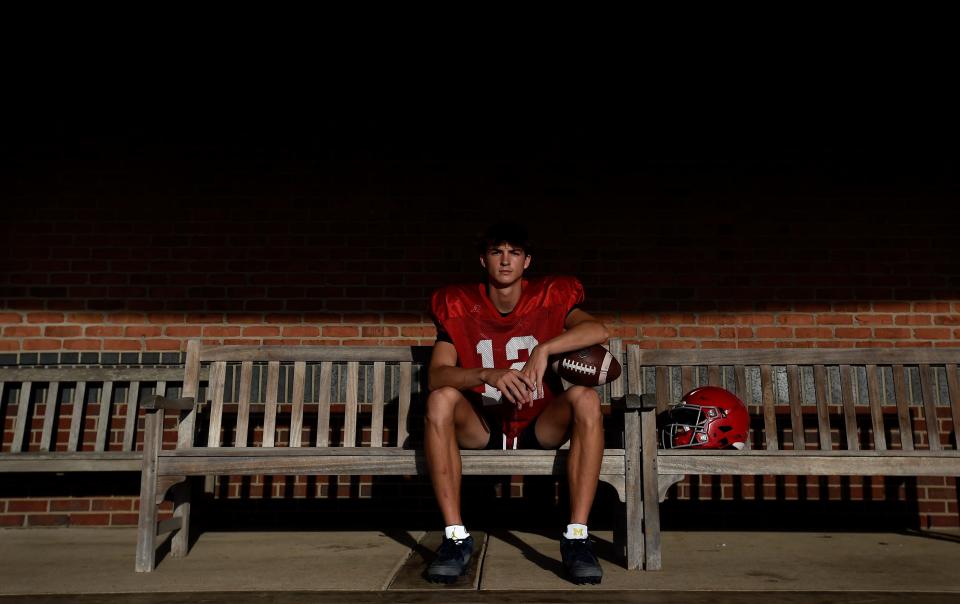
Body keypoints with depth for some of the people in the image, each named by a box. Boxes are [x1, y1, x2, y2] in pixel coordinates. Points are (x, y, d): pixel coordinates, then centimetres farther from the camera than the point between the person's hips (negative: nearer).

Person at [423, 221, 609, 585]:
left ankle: (576, 537, -25)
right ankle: (456, 538, -24)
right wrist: (488, 375, -33)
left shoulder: (549, 298, -1)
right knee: (440, 399, -28)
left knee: (585, 398, -28)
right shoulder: (458, 307, -2)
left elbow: (599, 331, -18)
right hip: (482, 429, 0)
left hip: (540, 427, 0)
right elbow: (437, 376, -15)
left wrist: (544, 349, -32)